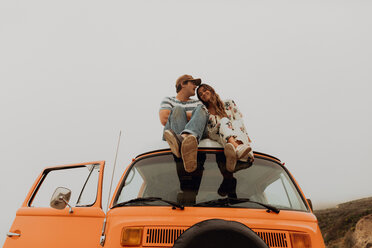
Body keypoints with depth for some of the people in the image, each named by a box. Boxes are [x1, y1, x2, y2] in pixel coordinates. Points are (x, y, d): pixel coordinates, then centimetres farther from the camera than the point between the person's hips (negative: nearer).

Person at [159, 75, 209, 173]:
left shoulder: (197, 103, 30)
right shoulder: (168, 100, 22)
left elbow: (205, 118, 9)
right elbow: (164, 120, 0)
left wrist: (184, 116, -1)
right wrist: (189, 116, 5)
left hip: (197, 135, 2)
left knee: (200, 109, -21)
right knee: (177, 109, -25)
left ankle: (185, 137, -59)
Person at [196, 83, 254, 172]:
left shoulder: (228, 104, 16)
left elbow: (239, 121, 7)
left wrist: (245, 134, -7)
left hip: (238, 136, 1)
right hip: (218, 138, -1)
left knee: (236, 123, -31)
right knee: (224, 121, -30)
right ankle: (238, 148, -65)